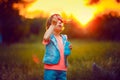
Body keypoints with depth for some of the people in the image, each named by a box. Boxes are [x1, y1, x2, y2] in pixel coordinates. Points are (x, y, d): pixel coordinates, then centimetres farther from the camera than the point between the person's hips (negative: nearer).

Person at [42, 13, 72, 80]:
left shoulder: (64, 38, 12)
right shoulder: (50, 37, -4)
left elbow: (66, 53, 16)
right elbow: (45, 38, -30)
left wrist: (69, 49, -7)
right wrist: (53, 25, -22)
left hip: (62, 70, 6)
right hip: (51, 69, -6)